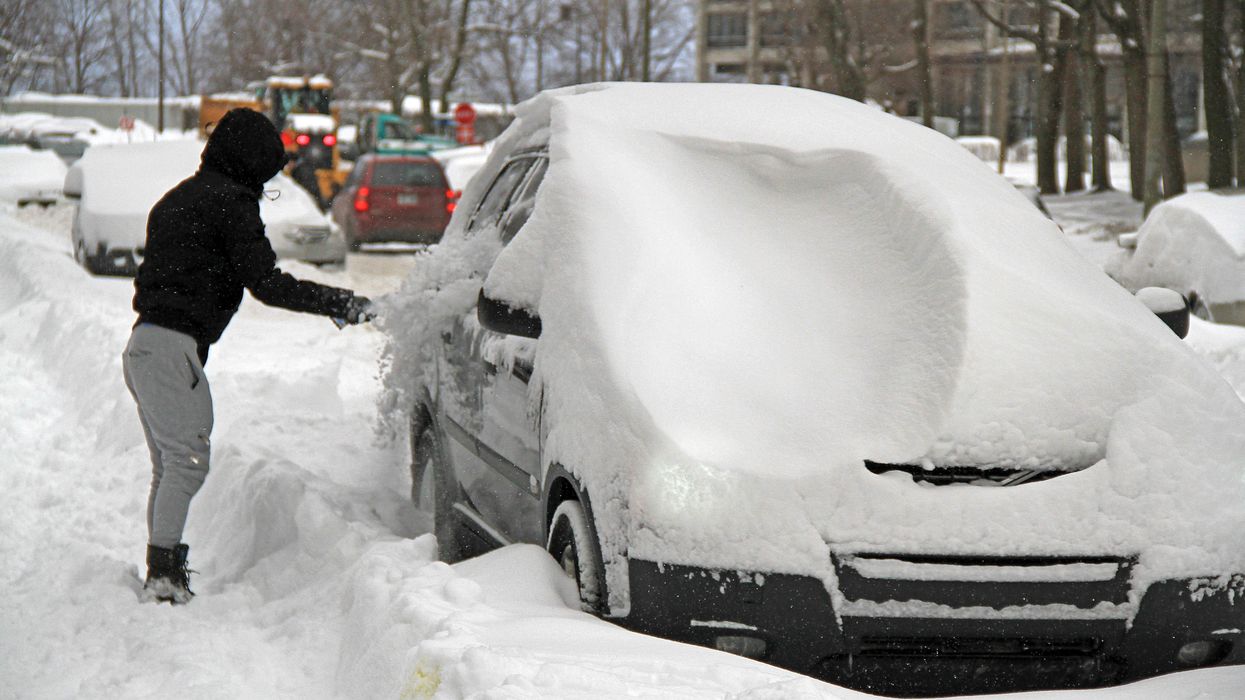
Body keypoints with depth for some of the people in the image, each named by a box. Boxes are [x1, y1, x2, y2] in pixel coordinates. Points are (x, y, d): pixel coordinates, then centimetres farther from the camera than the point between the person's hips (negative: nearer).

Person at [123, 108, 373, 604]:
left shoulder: (181, 197, 21)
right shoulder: (230, 201, -8)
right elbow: (264, 282, -13)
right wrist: (339, 304, -8)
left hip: (144, 344, 10)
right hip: (173, 346, -10)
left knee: (170, 466, 12)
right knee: (188, 460, -12)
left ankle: (161, 570, 12)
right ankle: (164, 572, -17)